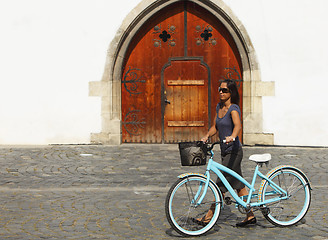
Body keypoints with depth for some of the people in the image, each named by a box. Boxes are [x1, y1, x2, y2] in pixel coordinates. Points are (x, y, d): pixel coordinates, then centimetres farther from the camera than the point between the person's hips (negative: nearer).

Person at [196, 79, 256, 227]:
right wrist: (206, 136, -1)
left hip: (234, 151, -9)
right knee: (238, 185, 13)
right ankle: (250, 215, 22)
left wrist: (232, 137, -53)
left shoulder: (233, 108, -16)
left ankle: (209, 217, 3)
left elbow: (238, 125, -35)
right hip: (225, 151, 9)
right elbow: (215, 126, 17)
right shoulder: (219, 106, 9)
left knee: (221, 185, -4)